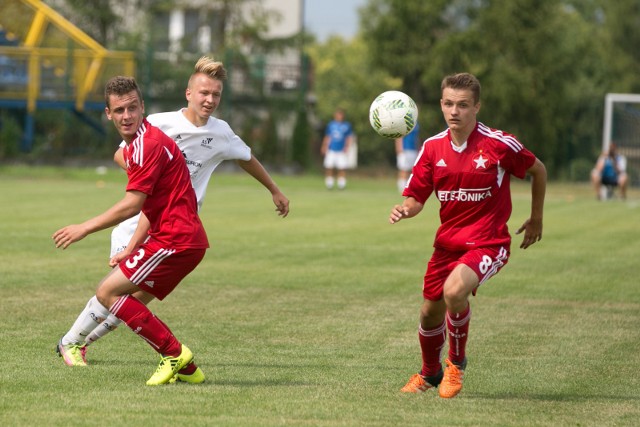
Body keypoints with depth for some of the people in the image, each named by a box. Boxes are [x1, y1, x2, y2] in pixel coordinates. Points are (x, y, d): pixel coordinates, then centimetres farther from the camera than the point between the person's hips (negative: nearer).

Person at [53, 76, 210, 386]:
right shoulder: (136, 143, 18)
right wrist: (132, 249, 19)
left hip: (175, 240, -10)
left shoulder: (146, 145, -14)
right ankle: (185, 367, 13)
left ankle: (174, 352, -7)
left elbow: (131, 206, -17)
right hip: (185, 240, 10)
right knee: (130, 302, 14)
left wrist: (84, 228, -9)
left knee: (108, 293, -8)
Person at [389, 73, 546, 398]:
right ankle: (430, 373, 42)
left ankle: (456, 362, -4)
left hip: (488, 243, -5)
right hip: (447, 242, 5)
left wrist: (536, 219, 12)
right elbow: (416, 199, 3)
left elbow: (538, 170, 4)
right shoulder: (433, 147, 0)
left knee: (454, 290, -31)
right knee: (430, 312, 11)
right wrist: (404, 210, -21)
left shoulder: (499, 145, -12)